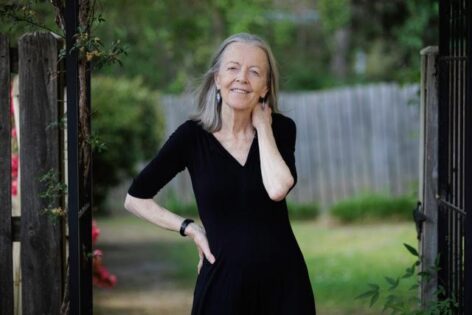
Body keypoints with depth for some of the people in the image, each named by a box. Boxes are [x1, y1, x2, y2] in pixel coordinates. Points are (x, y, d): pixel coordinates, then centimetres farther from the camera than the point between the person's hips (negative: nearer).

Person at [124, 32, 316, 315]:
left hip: (284, 278, 1)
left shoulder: (281, 129, 0)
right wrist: (191, 228, -4)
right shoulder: (192, 136, -4)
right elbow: (136, 199, 4)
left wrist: (262, 125, -10)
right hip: (224, 280, -1)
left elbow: (278, 189, -19)